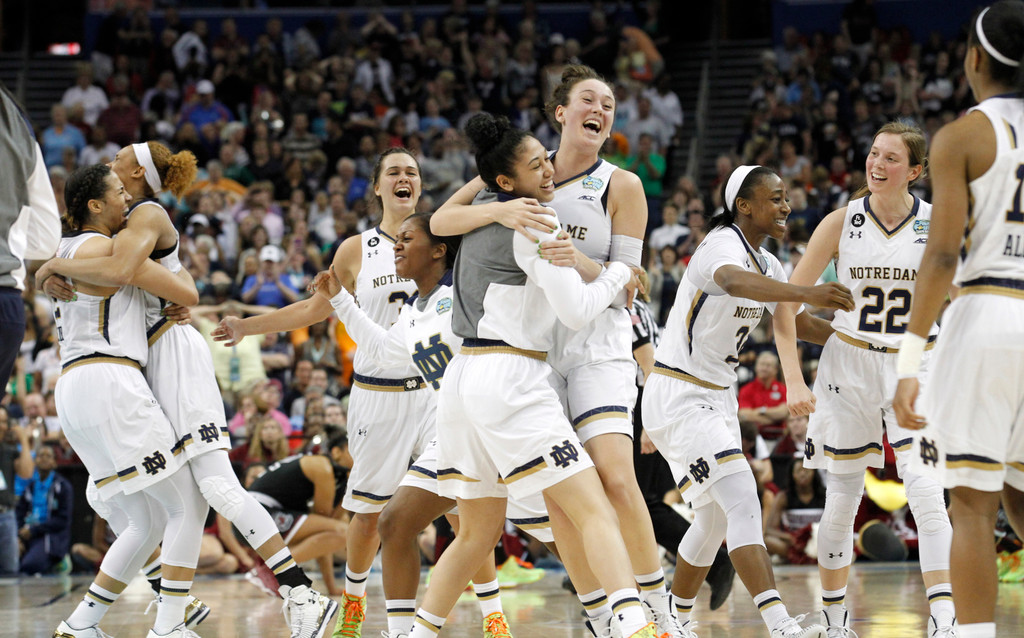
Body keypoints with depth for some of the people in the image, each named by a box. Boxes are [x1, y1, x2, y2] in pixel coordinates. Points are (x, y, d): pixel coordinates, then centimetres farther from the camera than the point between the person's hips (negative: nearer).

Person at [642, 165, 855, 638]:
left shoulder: (767, 265, 9)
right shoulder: (722, 246, -19)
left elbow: (800, 322, 24)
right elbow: (733, 281, -44)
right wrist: (806, 292, -60)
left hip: (716, 399, 10)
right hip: (677, 398, -10)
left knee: (716, 518, 16)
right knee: (743, 501, -21)